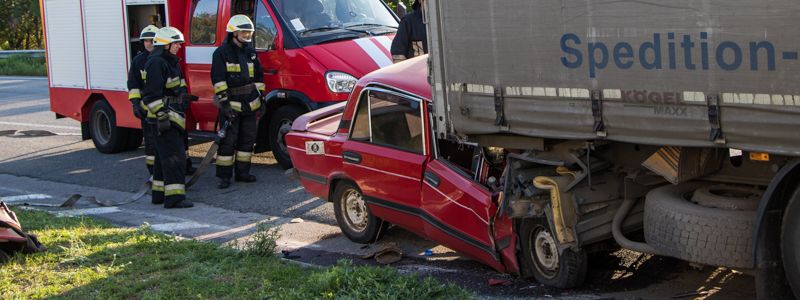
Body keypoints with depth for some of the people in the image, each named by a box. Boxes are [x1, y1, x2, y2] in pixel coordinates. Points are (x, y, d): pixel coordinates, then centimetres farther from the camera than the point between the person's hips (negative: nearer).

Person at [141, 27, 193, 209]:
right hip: (163, 118, -11)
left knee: (163, 156, 15)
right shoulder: (156, 63, -15)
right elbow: (152, 94, -22)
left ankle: (159, 193, 22)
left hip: (172, 117, 11)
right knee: (174, 156, -15)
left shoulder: (171, 62, 17)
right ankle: (174, 197, -18)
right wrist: (162, 117, -25)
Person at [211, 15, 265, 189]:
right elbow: (218, 80, -13)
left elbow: (258, 76, 20)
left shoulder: (250, 52, 13)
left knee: (248, 139, 10)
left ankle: (242, 172, 20)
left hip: (250, 104, 7)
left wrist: (261, 97, 15)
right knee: (228, 141, -5)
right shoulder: (222, 53, -8)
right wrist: (224, 102, -18)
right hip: (231, 105, -7)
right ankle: (224, 176, 0)